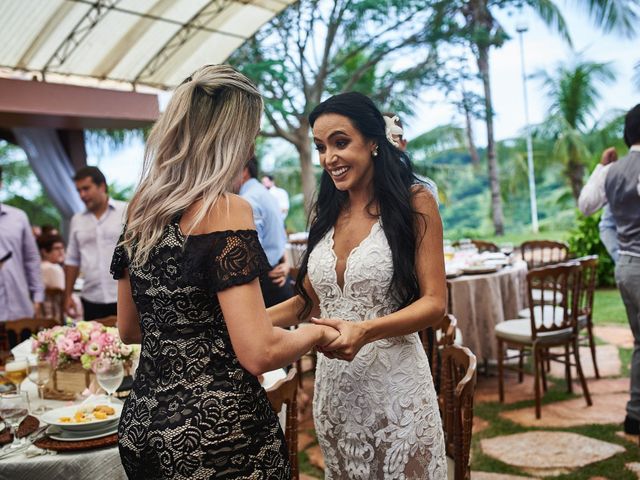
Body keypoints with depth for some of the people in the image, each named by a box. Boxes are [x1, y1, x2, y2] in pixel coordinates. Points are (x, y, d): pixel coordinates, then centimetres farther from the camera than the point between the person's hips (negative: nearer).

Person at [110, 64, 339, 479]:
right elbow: (259, 354, -23)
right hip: (218, 433, -7)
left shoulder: (141, 209, 3)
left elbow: (129, 330, 13)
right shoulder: (226, 209, -19)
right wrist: (316, 332, -5)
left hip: (142, 422, 7)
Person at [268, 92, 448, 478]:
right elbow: (308, 301, 12)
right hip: (333, 386, 5)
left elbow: (434, 303, -10)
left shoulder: (414, 203, -6)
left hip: (394, 387, -4)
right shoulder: (327, 214, 8)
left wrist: (365, 331, -26)